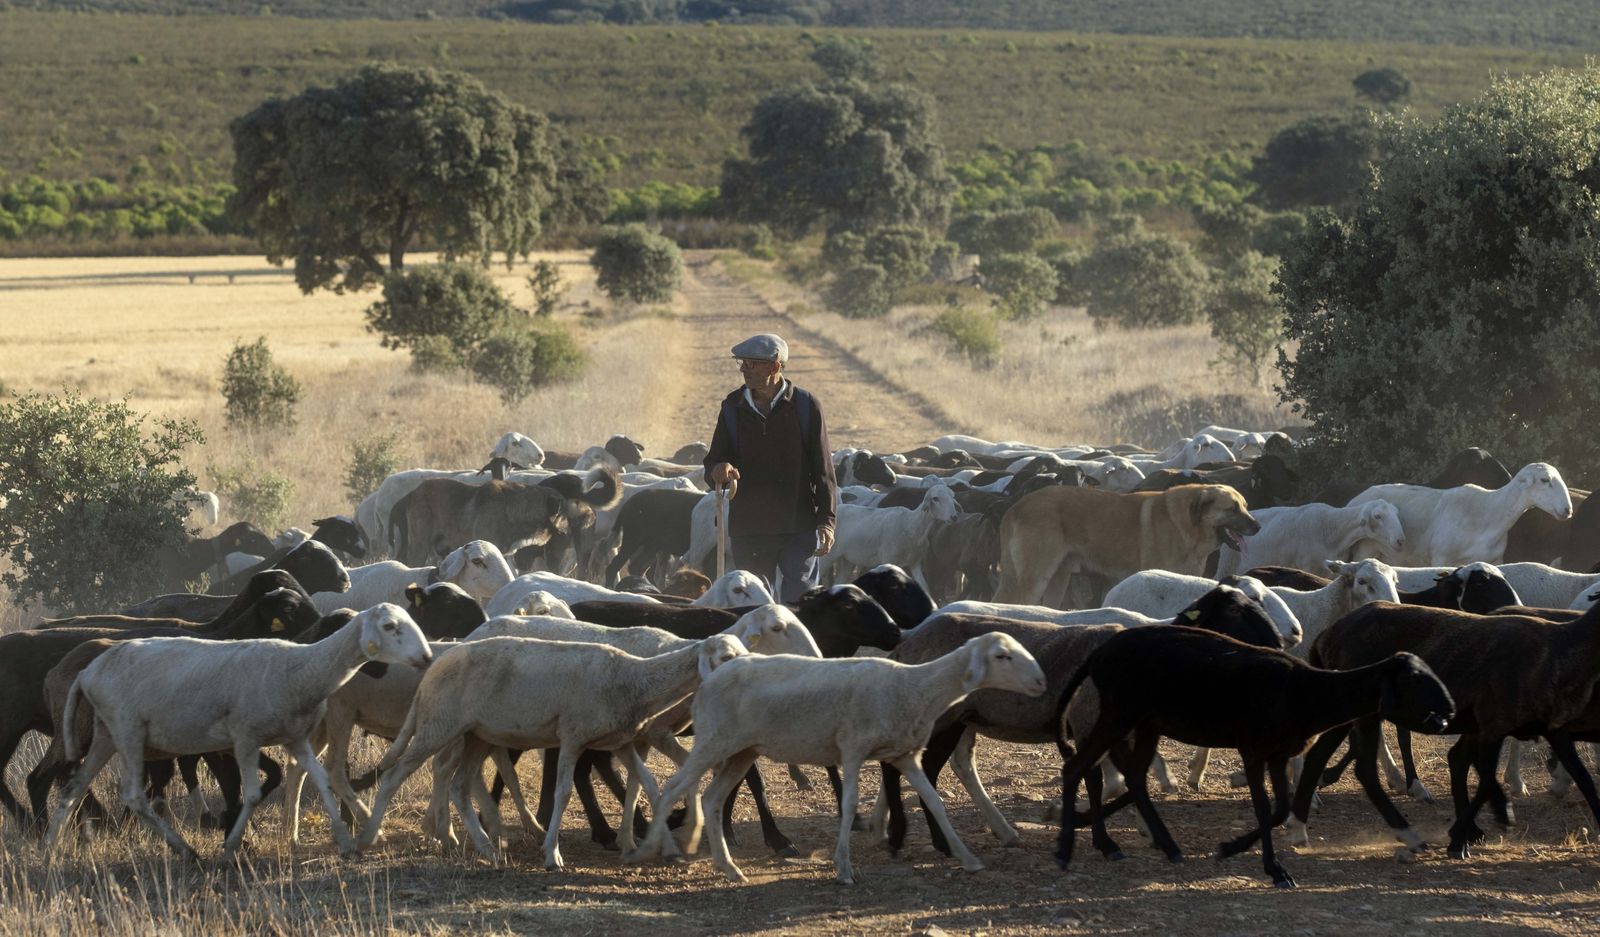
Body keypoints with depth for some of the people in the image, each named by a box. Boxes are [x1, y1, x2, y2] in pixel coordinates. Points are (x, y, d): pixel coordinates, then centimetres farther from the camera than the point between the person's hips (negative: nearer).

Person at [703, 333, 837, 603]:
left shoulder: (805, 406, -1)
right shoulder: (733, 407, 7)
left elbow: (823, 469, 0)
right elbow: (713, 462, 10)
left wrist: (826, 521, -6)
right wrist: (718, 471, -15)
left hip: (799, 528, -3)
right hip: (748, 529, 3)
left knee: (798, 600, -10)